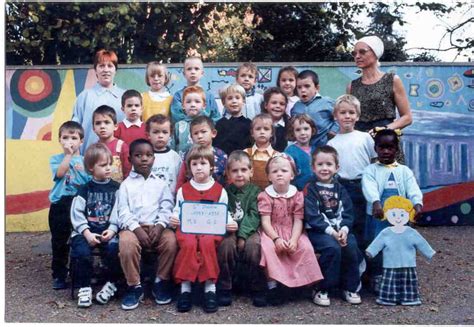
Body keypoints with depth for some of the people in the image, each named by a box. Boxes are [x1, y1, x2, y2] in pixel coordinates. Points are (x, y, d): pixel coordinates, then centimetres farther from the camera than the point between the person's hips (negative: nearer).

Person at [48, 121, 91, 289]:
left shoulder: (86, 161, 4)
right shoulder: (56, 159, 5)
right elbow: (59, 173, -16)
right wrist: (68, 154, -14)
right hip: (60, 206, 0)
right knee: (59, 242, 8)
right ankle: (59, 275, 21)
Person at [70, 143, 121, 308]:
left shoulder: (116, 188, 6)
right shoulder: (85, 189, 7)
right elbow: (77, 214, -1)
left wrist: (112, 229, -16)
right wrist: (87, 233, -13)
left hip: (108, 231, 0)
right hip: (85, 231, 1)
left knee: (113, 249, -28)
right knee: (83, 251, -26)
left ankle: (111, 284, -3)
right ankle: (84, 287, -5)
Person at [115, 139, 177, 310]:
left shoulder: (160, 183, 15)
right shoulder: (126, 184, 10)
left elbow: (166, 208, 4)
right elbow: (123, 211, -1)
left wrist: (160, 226, -15)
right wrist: (137, 229, -16)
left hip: (157, 226, 1)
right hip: (133, 227, -1)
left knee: (171, 241, -28)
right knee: (126, 243, -33)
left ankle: (161, 282, -5)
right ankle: (134, 286, -13)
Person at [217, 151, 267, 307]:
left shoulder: (255, 191, 4)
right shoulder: (225, 191, 9)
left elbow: (254, 216, -7)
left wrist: (243, 235, -20)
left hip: (249, 230, -1)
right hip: (229, 231, 1)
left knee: (254, 244, -30)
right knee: (227, 243, -30)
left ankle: (258, 289, -13)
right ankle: (224, 288, -14)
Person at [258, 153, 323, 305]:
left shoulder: (297, 195, 2)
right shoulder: (265, 196, -3)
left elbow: (298, 221, -3)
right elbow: (265, 221, -9)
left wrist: (294, 239, -19)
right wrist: (276, 238, -24)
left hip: (292, 232, 2)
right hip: (271, 233, -2)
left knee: (306, 247, -25)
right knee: (268, 247, -32)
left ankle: (304, 282, -8)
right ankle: (273, 284, -20)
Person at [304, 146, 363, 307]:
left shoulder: (340, 189, 13)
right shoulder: (310, 189, -1)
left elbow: (348, 213, 6)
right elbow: (312, 216, -10)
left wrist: (344, 229, -13)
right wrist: (331, 231, -18)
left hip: (340, 229, 4)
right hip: (318, 231, -4)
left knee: (351, 247, -22)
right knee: (333, 248, -30)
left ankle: (350, 288, -2)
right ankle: (321, 290, -14)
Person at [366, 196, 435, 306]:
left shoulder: (411, 233, 2)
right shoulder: (386, 233, -2)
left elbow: (422, 243, 8)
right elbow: (377, 244, -5)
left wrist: (431, 253, 8)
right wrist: (370, 252, -17)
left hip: (408, 266, 1)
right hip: (391, 266, -1)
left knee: (408, 283, 3)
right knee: (391, 283, -2)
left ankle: (409, 298, 13)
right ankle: (389, 298, 6)